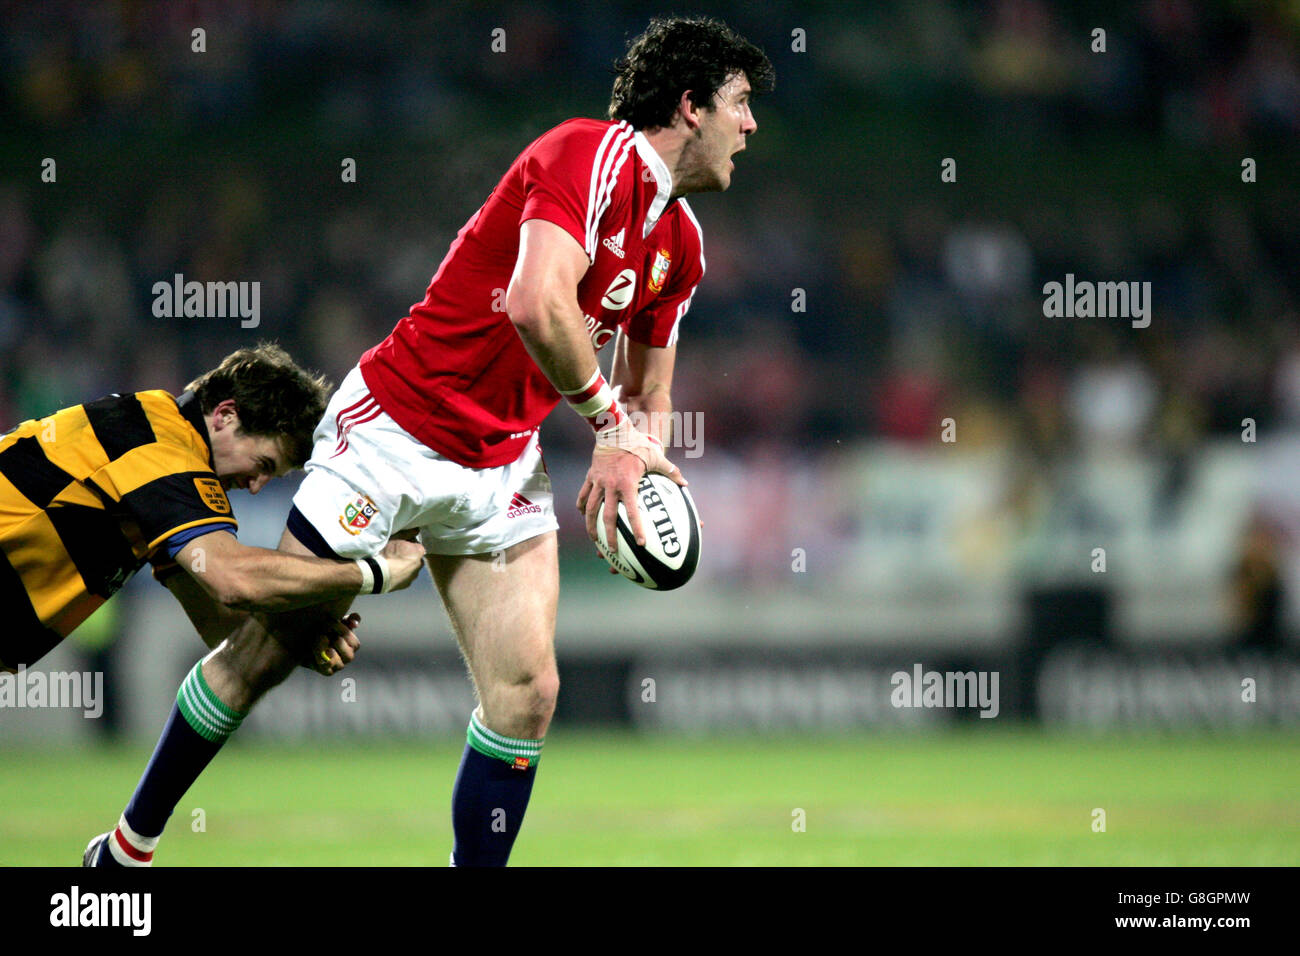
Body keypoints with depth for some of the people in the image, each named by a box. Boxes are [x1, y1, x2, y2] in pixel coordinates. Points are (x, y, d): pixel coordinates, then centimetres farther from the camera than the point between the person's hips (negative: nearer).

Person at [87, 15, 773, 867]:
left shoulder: (682, 244, 8)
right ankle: (132, 843, 17)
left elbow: (649, 390, 19)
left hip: (503, 469, 8)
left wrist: (641, 446, -4)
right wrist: (608, 416, -22)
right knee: (265, 653, 1)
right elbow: (537, 306, -34)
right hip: (395, 434, -8)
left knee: (527, 694, -7)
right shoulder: (593, 154, -19)